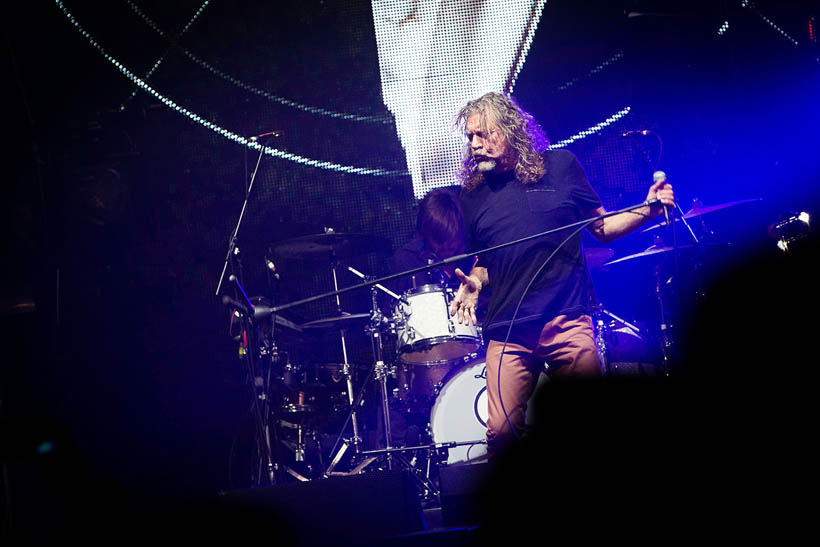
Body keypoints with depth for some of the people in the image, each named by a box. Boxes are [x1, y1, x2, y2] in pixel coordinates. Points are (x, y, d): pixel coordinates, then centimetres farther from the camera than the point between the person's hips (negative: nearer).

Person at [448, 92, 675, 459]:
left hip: (567, 319, -1)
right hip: (507, 330, 1)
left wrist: (648, 210, -1)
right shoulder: (474, 195, 12)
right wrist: (473, 284, 2)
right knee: (501, 432, -9)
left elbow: (603, 228, 15)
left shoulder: (560, 166, 8)